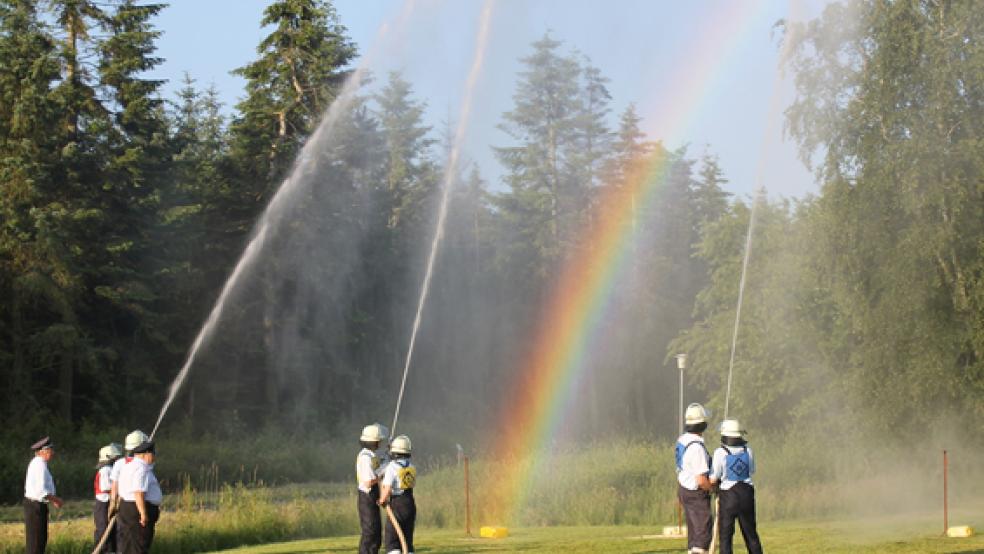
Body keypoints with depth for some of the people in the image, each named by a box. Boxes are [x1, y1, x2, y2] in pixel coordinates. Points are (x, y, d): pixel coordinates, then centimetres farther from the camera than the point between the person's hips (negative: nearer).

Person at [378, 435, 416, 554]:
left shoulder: (392, 466, -14)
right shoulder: (411, 467, 5)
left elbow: (387, 489, -19)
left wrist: (382, 500, 0)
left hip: (397, 505, -6)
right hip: (410, 504, 6)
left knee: (392, 540, -1)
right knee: (408, 539, 14)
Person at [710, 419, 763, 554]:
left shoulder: (720, 453, -12)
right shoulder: (747, 451, 1)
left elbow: (713, 480, -9)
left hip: (728, 497, -4)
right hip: (747, 494, 4)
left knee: (725, 535, 3)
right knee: (750, 533, 16)